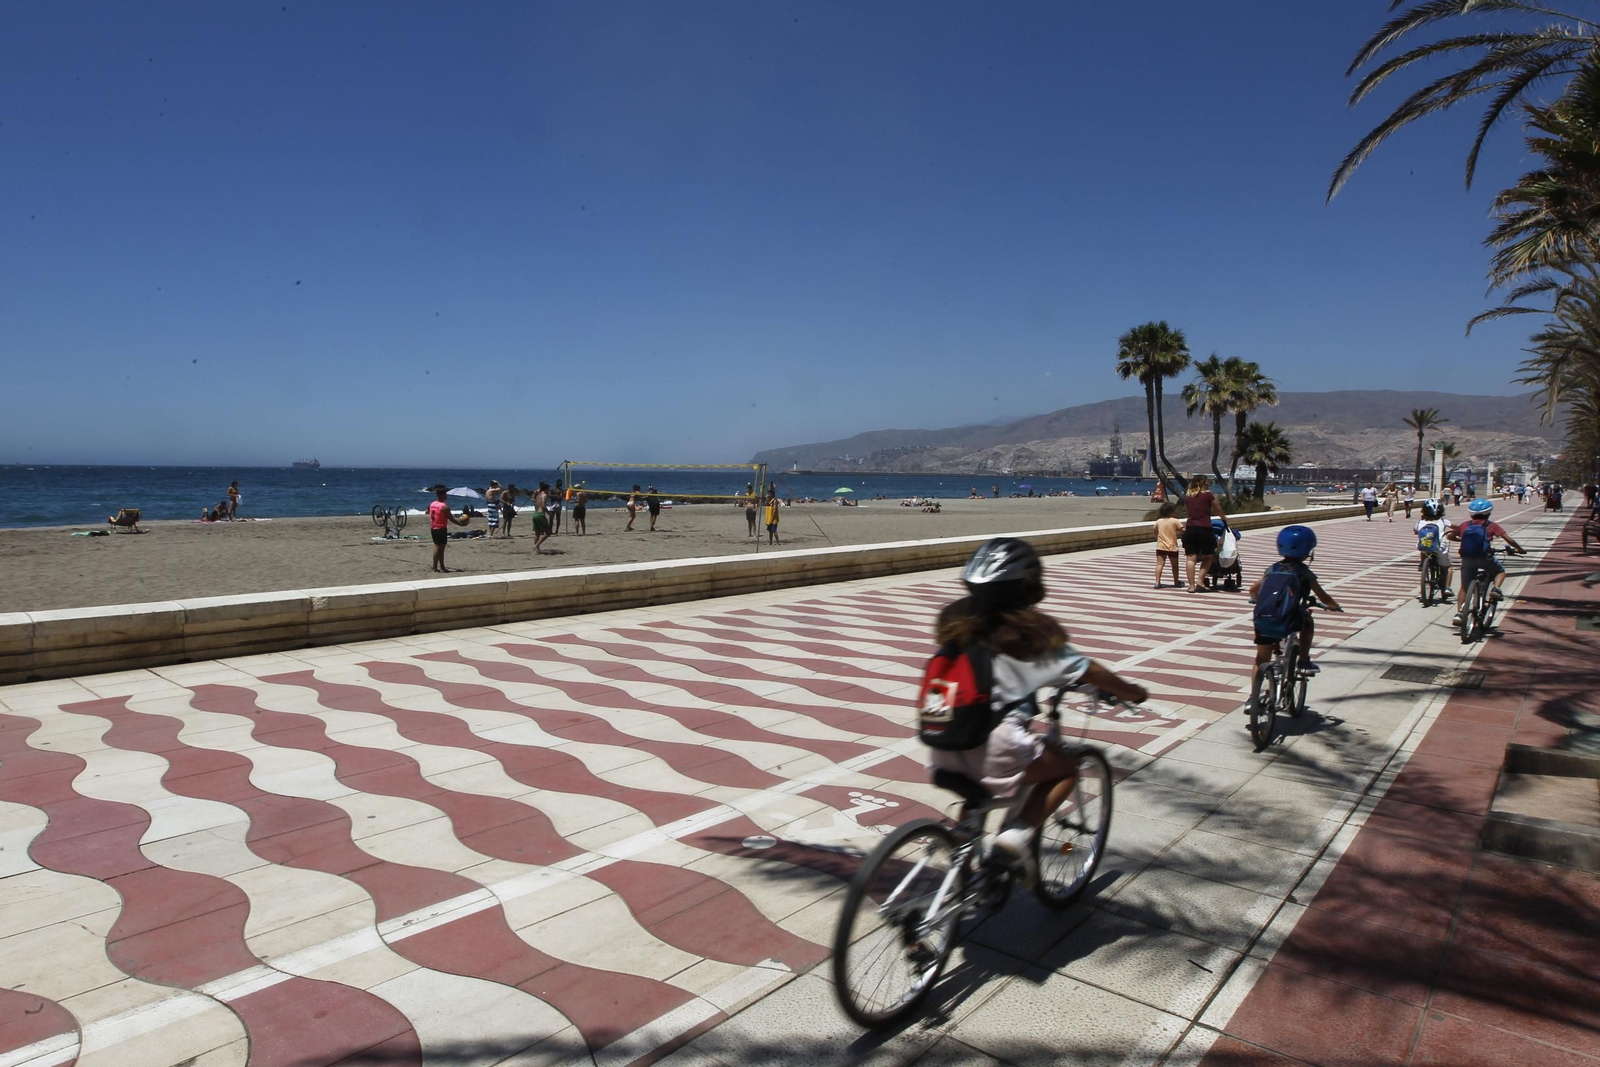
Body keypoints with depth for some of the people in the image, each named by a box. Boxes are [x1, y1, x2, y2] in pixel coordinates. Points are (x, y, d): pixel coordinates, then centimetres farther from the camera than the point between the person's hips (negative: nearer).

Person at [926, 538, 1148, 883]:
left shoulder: (955, 621, 8)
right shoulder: (1032, 631, -5)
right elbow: (1089, 672, 3)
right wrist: (1133, 692, 21)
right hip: (994, 751, -5)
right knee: (1066, 767, 19)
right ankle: (1018, 835, 3)